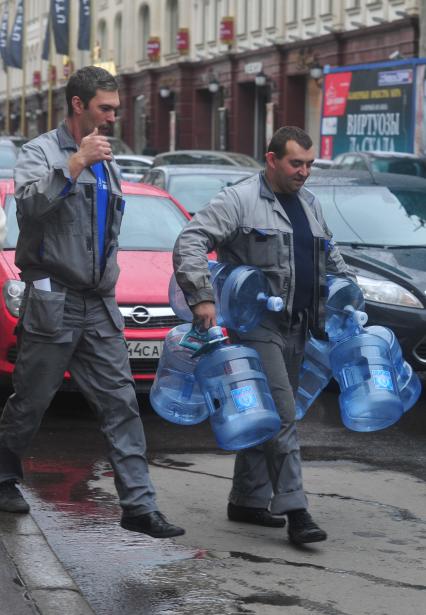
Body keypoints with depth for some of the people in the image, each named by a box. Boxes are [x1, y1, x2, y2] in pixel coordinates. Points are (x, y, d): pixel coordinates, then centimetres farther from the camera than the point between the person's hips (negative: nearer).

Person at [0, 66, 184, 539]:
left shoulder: (107, 165, 20)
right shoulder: (41, 152, -3)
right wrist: (76, 164, -27)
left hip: (99, 306, 6)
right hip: (52, 301, -6)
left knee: (120, 402, -3)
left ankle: (139, 504, -6)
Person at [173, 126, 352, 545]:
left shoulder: (309, 205, 18)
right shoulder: (239, 200, -7)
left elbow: (331, 258, 31)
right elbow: (189, 243, -15)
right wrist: (202, 298, -23)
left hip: (296, 328, 8)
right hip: (257, 325, -8)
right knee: (281, 415, -14)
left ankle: (248, 500, 22)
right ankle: (294, 510, -16)